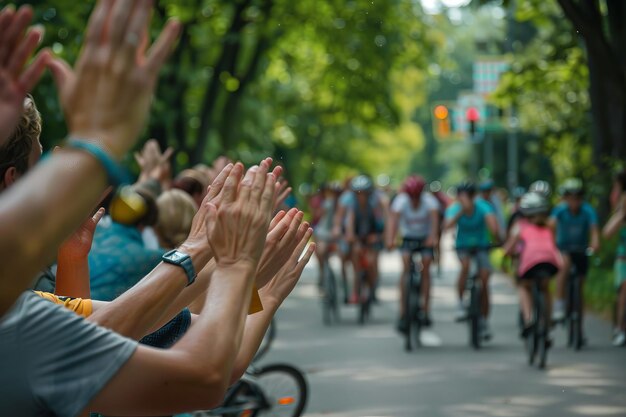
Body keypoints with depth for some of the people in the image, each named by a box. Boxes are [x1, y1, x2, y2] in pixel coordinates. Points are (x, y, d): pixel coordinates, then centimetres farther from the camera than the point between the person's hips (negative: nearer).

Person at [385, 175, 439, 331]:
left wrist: (433, 237, -56)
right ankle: (403, 311, -20)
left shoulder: (429, 200, -22)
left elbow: (434, 218, -38)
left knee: (425, 269, -14)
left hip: (426, 238, 0)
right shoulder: (401, 200, -21)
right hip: (408, 237, 0)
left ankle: (426, 311, -7)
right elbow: (393, 218, -36)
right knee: (406, 266, -20)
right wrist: (390, 239, -53)